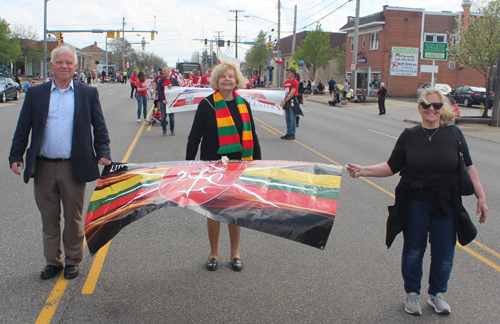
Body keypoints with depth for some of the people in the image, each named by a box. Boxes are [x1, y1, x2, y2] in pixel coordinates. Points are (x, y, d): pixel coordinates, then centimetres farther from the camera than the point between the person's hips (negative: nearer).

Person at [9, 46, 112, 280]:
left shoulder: (88, 93, 4)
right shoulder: (35, 94, 7)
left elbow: (99, 127, 6)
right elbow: (22, 129, 8)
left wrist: (103, 153, -5)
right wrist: (16, 156, 1)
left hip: (74, 168, -1)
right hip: (43, 168, 2)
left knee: (73, 218, 9)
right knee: (49, 219, 11)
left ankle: (72, 260, 25)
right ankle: (53, 261, 26)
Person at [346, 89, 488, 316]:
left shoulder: (453, 133, 0)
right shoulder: (409, 136, 0)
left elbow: (468, 167, 4)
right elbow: (391, 167, 1)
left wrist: (481, 197, 1)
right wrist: (363, 171, -10)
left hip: (446, 204, 1)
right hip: (415, 203, -1)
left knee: (444, 252, 8)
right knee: (413, 250, 10)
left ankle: (437, 294, 33)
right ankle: (412, 294, 31)